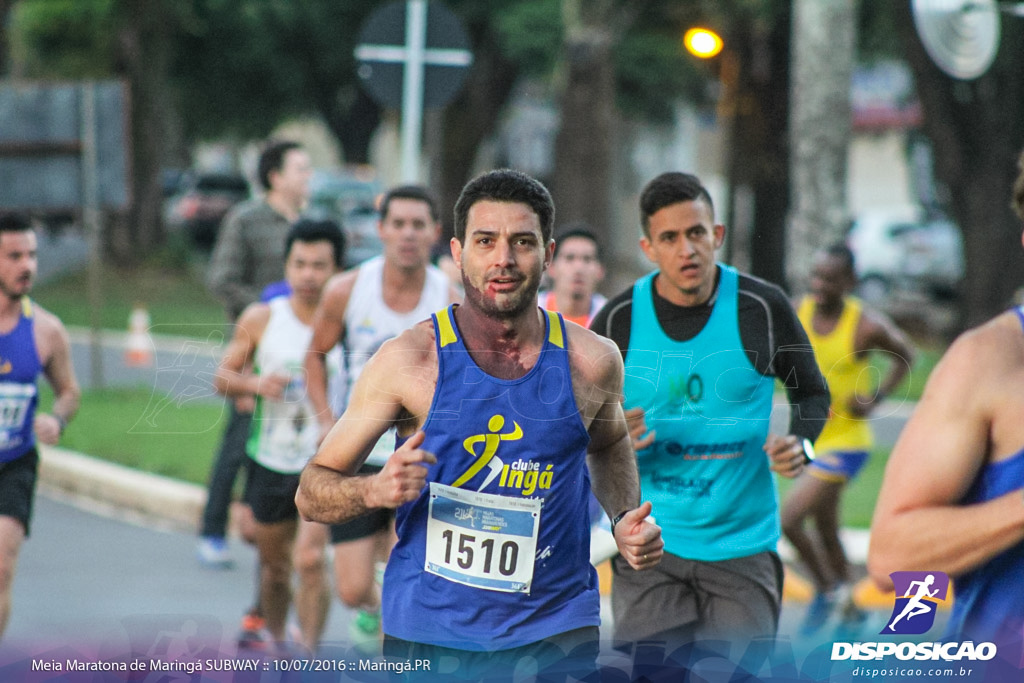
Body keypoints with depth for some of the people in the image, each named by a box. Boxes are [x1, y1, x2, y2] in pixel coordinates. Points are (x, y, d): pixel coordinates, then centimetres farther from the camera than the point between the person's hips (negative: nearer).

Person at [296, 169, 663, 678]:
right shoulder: (407, 360, -9)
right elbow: (313, 492, -3)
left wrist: (625, 517, 5)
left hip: (555, 633, 1)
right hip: (427, 633, -1)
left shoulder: (591, 362, -2)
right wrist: (376, 491, -23)